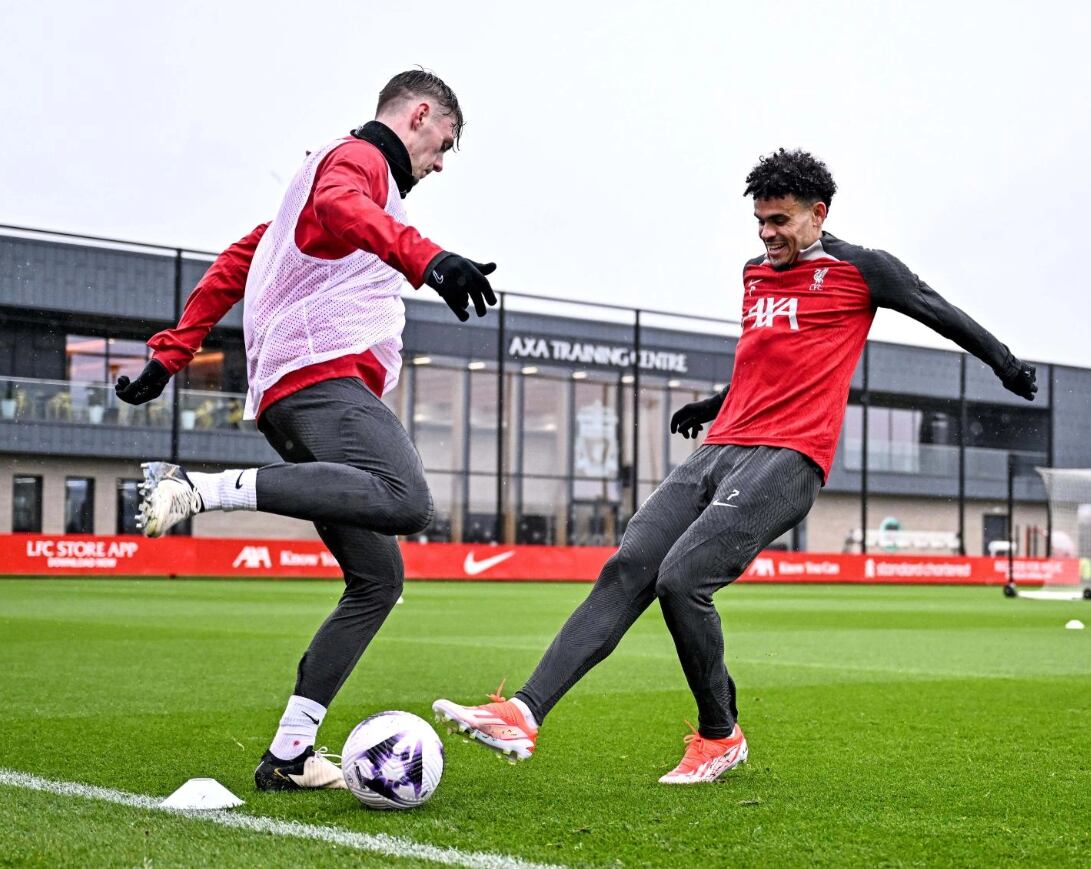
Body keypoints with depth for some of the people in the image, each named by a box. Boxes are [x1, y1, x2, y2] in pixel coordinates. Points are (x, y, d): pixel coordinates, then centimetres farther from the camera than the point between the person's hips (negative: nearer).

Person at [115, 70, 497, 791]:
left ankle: (289, 756, 3)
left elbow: (238, 261, 35)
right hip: (324, 373, -10)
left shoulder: (330, 168, 35)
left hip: (292, 393, 10)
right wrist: (426, 258, -38)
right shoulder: (359, 157, 5)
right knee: (407, 502, -36)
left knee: (379, 580, 6)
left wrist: (173, 352, 33)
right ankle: (198, 488, -34)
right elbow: (339, 206, -22)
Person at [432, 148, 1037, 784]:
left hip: (786, 459, -7)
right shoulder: (754, 274, 23)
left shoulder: (859, 269, 3)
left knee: (681, 579, -22)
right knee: (627, 570, -11)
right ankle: (524, 717, -19)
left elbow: (937, 311, 13)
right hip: (719, 450, 7)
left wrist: (1005, 362, 15)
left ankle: (721, 736, -1)